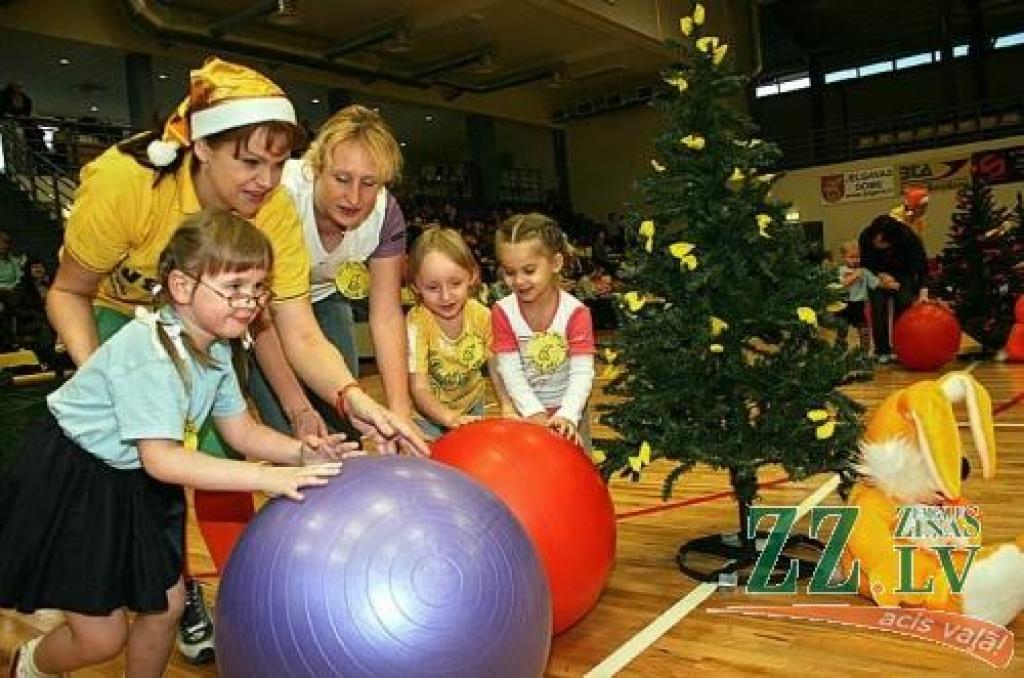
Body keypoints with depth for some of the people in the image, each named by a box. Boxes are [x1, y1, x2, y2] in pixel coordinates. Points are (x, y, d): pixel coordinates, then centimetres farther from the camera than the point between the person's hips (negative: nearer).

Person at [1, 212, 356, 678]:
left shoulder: (215, 348, -4)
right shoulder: (149, 350, -31)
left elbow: (241, 431, -1)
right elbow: (161, 458, -36)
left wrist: (299, 452, -19)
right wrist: (266, 477, -41)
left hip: (138, 486, 8)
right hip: (71, 485, -7)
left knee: (167, 605, 12)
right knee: (103, 637, 2)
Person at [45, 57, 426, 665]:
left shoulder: (276, 212, -29)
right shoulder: (121, 182, -35)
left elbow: (300, 335, -30)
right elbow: (68, 293, -19)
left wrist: (354, 399, -48)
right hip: (118, 314, -1)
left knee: (217, 447, -8)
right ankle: (179, 593, 18)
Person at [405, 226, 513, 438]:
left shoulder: (481, 315, -14)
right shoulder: (417, 322, -26)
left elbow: (496, 366, -6)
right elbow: (419, 388, -26)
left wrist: (507, 407, -22)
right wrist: (450, 418, -41)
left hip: (472, 405, 3)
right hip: (429, 413, -3)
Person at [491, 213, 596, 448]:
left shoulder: (576, 312, -18)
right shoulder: (502, 312, -13)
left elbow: (582, 373, -21)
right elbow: (510, 371, -16)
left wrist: (567, 414, -35)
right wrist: (534, 412, -26)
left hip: (568, 410, -1)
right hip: (526, 410, 1)